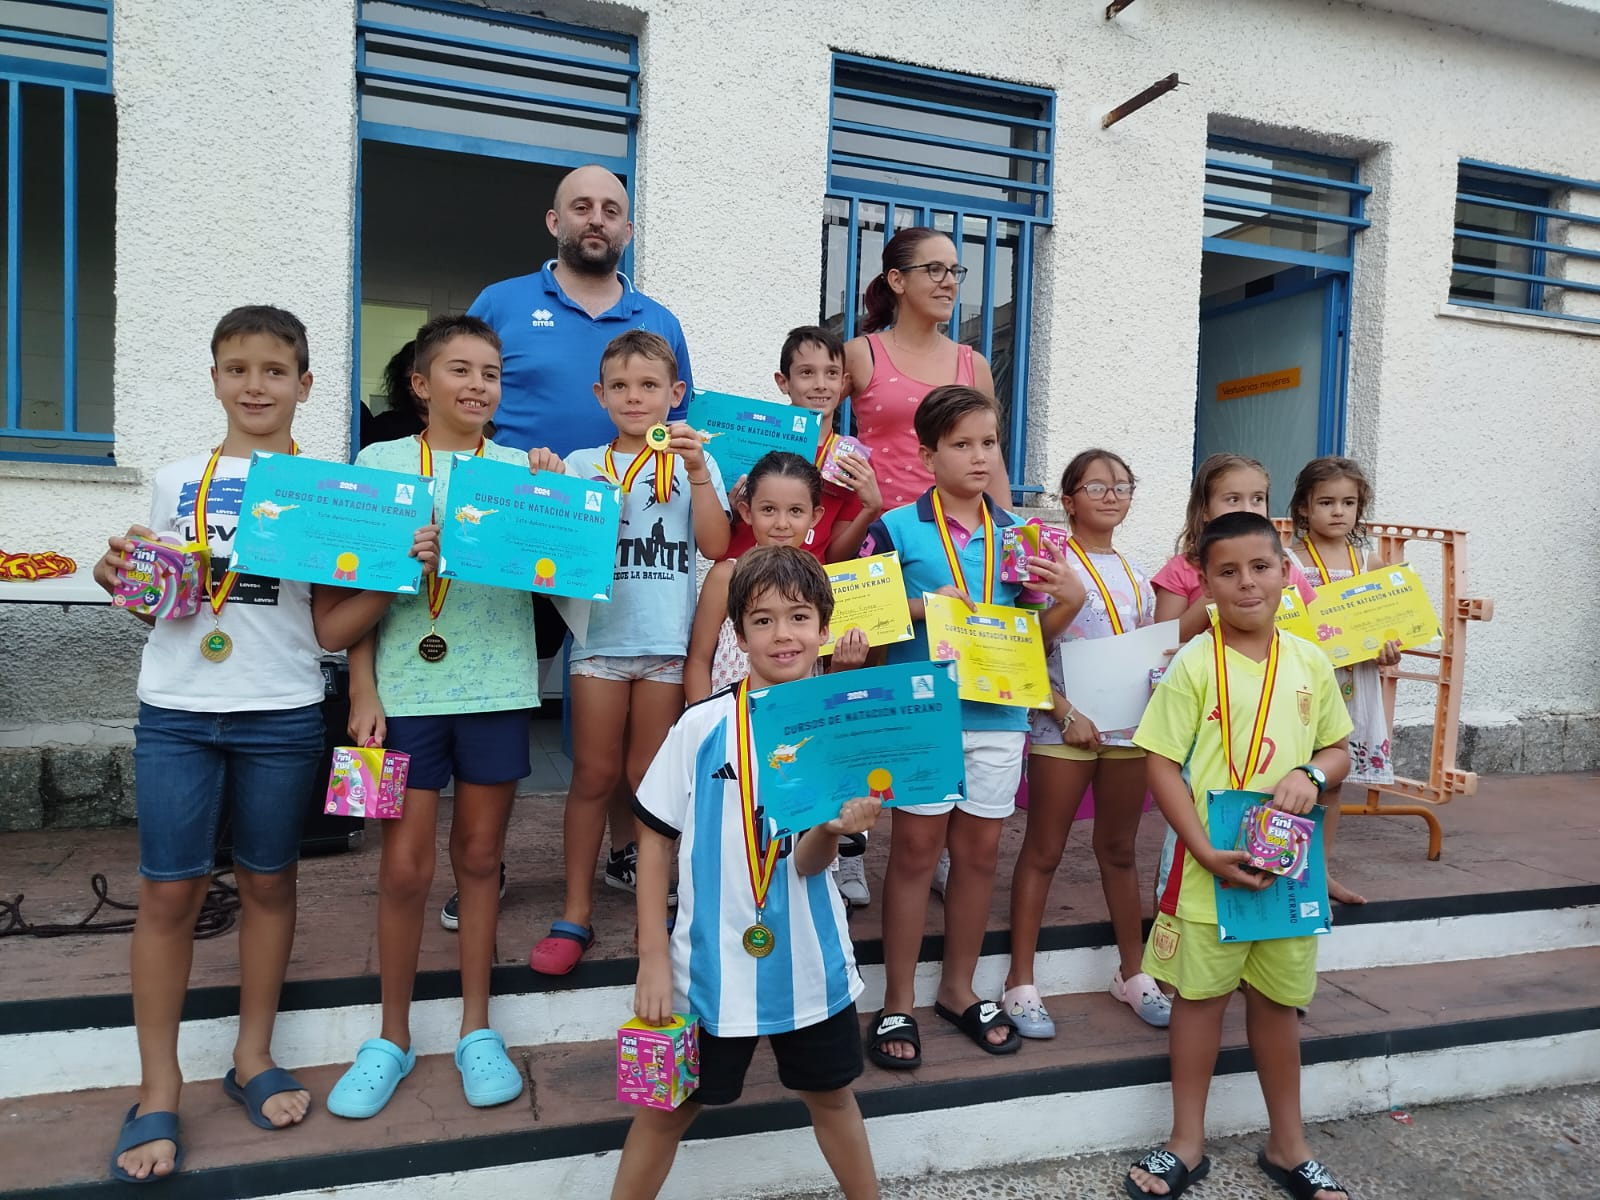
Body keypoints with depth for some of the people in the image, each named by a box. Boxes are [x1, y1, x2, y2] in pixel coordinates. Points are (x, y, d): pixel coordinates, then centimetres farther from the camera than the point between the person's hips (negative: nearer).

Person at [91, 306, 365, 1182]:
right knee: (168, 891, 2)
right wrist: (124, 581, -5)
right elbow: (158, 606, 15)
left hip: (282, 714, -1)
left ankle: (252, 1058, 27)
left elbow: (332, 629, -3)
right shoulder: (176, 481, 9)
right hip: (176, 711, 1)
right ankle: (158, 1091, 17)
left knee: (268, 881, 9)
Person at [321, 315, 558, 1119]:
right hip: (406, 688, -1)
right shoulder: (379, 463, 5)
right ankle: (391, 1038, 22)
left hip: (496, 686, 1)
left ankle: (476, 1029, 25)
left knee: (479, 856, 11)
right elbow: (358, 589, 3)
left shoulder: (523, 468, 7)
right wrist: (362, 692, -4)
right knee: (404, 865, 3)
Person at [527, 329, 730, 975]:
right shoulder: (582, 463, 9)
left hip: (668, 638, -1)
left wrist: (697, 472, -13)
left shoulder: (693, 461, 6)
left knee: (651, 779, 7)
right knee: (593, 775, 6)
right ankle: (576, 913, 17)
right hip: (600, 635, 1)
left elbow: (714, 545, -5)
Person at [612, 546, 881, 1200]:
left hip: (809, 961, 2)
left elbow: (808, 863, -11)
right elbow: (655, 840, -3)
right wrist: (653, 960, -5)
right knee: (667, 1109, 11)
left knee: (831, 1095, 20)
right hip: (710, 963, -1)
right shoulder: (702, 726, -11)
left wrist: (834, 827, -33)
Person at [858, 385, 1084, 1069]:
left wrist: (1070, 597, -5)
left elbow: (1034, 633, 13)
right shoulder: (897, 528, -4)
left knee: (979, 850, 12)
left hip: (998, 713, 4)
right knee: (915, 849, 4)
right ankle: (897, 1003, 19)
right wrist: (922, 606, -18)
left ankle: (959, 988, 31)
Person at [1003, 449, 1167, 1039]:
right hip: (1063, 725, -5)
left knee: (1119, 849, 16)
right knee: (1043, 851, 2)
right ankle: (1021, 983, 10)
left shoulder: (1134, 576, 13)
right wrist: (1067, 715, -17)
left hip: (1128, 725, 6)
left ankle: (1132, 973, 29)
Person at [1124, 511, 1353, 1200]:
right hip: (1211, 864, -3)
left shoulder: (1310, 663, 3)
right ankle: (1187, 1144, 28)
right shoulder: (1195, 664, -10)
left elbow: (1337, 749, 12)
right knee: (1202, 995, 10)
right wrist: (1207, 851, -19)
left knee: (1277, 1000, 18)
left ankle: (1287, 1145, 37)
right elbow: (1162, 763, -12)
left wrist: (1313, 774, -12)